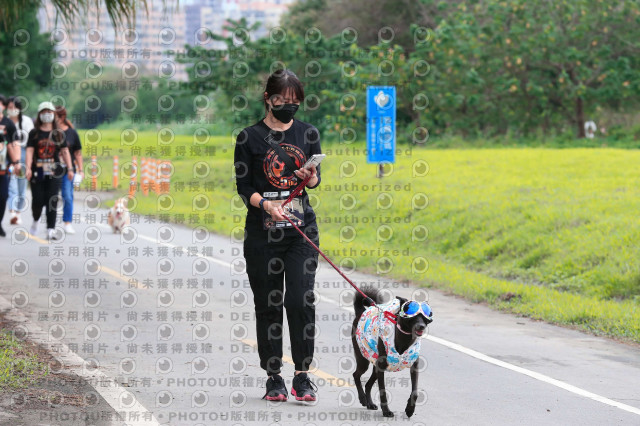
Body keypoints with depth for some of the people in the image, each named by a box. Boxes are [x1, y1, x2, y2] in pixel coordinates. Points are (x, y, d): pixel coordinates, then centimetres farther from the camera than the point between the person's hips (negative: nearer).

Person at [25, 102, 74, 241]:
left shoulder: (59, 134, 10)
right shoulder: (34, 133, 5)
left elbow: (65, 151, 11)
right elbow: (29, 151, -2)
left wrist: (70, 169, 4)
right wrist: (28, 168, -14)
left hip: (54, 172, 1)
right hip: (38, 172, -1)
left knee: (52, 200, -8)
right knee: (38, 199, -1)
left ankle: (50, 230, -10)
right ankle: (36, 220, 29)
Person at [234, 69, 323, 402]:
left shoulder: (308, 134, 10)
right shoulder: (249, 138, 2)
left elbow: (316, 178, 8)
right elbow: (243, 187, 0)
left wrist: (310, 177, -15)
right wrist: (264, 203, -19)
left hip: (302, 228, 1)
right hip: (263, 231, -1)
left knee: (301, 299, -10)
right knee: (267, 304, 2)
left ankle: (302, 375, -2)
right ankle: (273, 378, 12)